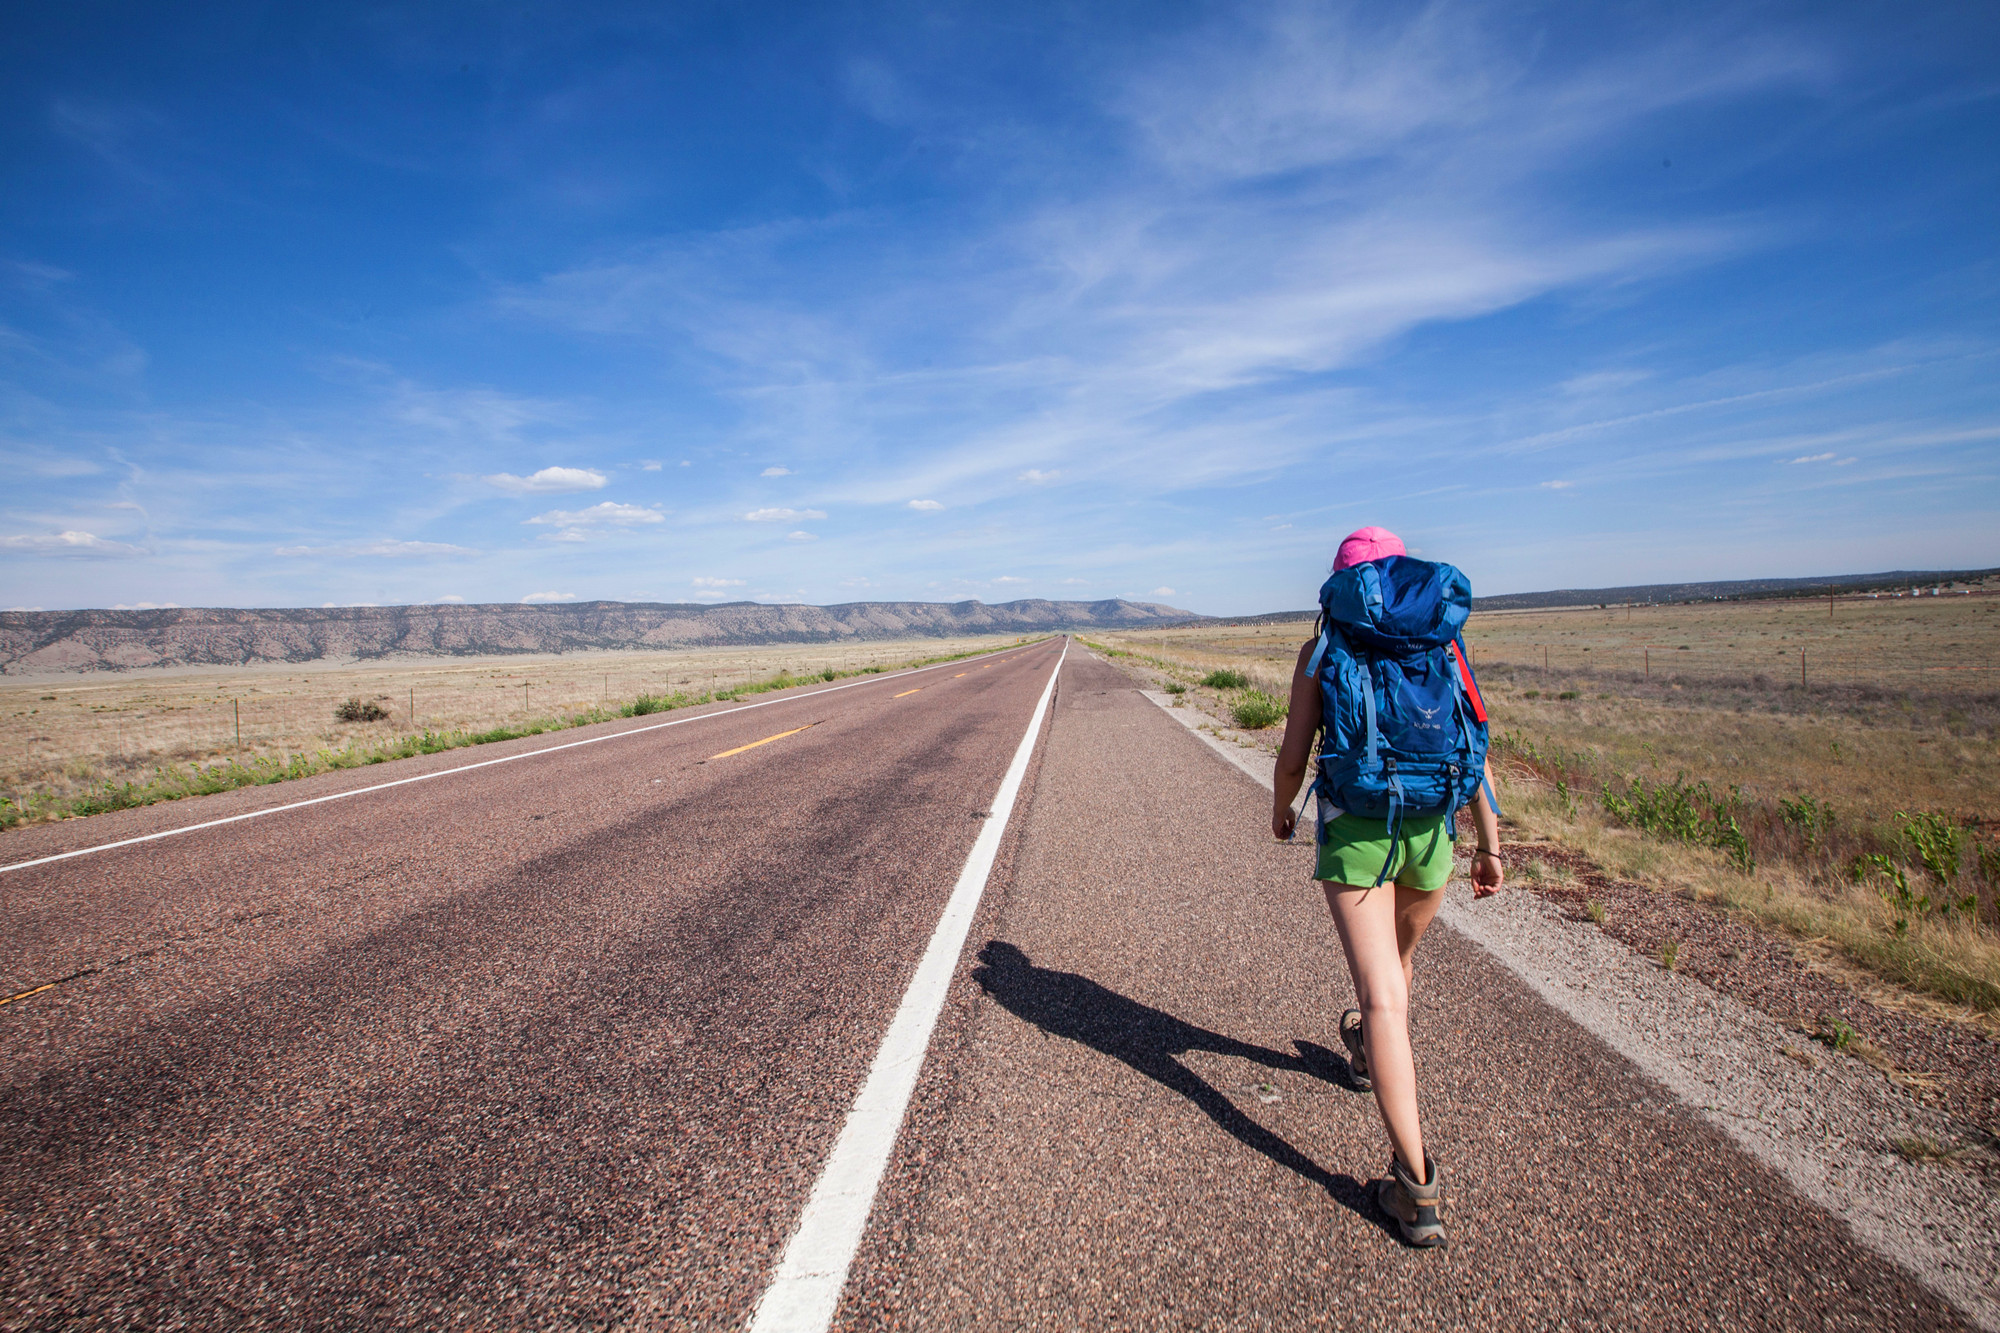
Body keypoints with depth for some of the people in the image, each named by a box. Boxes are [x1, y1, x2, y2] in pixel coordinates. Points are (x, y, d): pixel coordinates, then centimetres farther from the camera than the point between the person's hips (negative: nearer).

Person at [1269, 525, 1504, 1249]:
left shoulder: (1321, 650, -1)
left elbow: (1293, 757, -2)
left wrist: (1280, 808, 17)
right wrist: (1490, 844, 7)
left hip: (1352, 829, -3)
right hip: (1430, 828, 4)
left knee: (1382, 995, -5)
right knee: (1400, 954, 30)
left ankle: (1418, 1187, -8)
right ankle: (1368, 1046, 57)